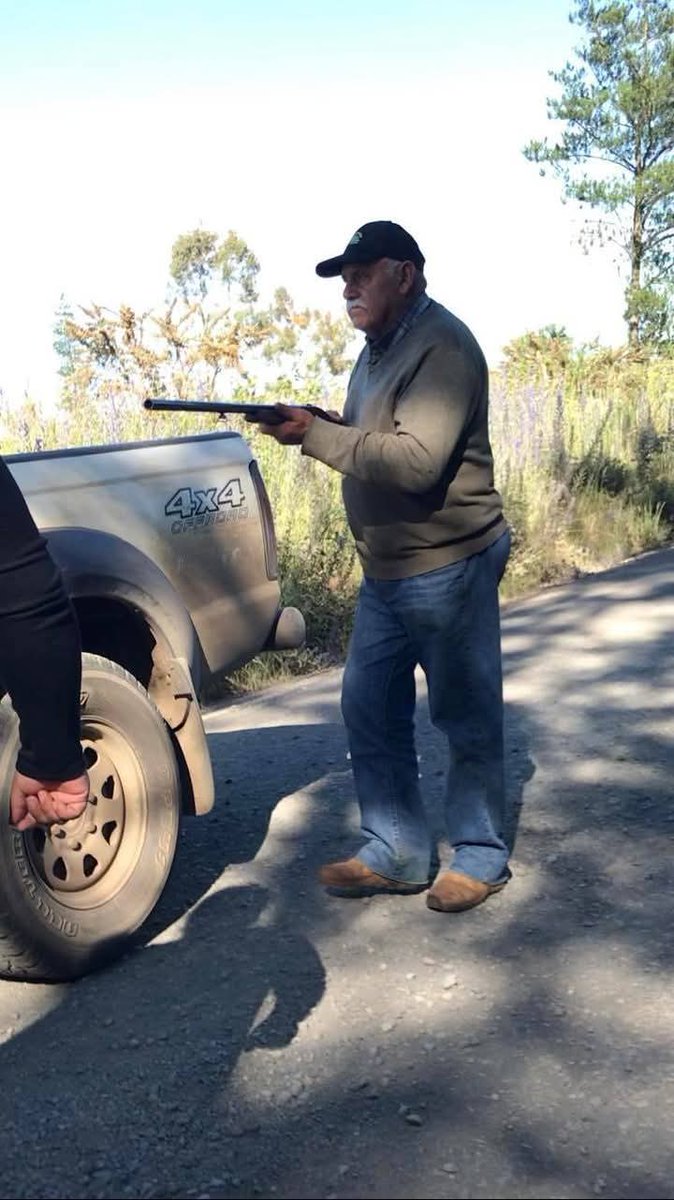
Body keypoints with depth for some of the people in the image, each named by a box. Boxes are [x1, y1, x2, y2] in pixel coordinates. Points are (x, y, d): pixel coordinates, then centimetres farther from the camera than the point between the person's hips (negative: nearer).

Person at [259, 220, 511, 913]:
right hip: (384, 571, 9)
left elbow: (417, 460, -27)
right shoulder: (378, 348, 14)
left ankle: (481, 858, 21)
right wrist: (313, 427, 0)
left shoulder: (442, 347, -16)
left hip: (447, 568, -9)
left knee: (467, 718, 5)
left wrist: (314, 435, -22)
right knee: (369, 712, 12)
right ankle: (394, 854, 24)